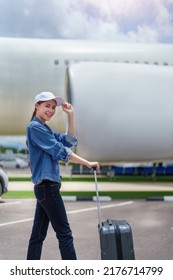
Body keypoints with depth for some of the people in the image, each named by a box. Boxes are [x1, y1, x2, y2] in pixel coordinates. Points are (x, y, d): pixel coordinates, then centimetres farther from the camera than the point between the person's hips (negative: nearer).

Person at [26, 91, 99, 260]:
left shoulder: (46, 129, 18)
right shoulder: (35, 127, -10)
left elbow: (69, 141, 12)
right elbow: (59, 151, -15)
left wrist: (70, 116, 3)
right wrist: (87, 163, -14)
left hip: (44, 187, 9)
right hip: (47, 186, -9)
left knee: (38, 235, 10)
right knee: (64, 233, -6)